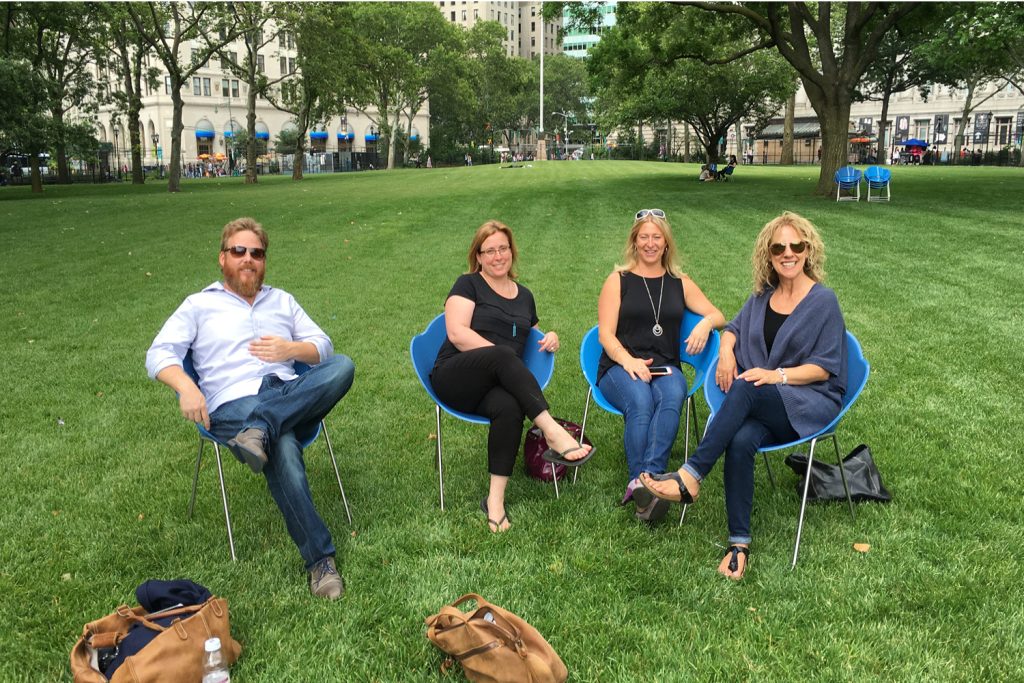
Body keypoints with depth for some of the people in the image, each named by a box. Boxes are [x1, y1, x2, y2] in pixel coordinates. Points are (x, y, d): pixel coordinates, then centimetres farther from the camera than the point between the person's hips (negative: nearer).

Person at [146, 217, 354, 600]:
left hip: (293, 395, 4)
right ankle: (320, 559, -32)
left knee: (341, 367, -30)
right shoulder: (199, 305, 18)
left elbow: (324, 347, 19)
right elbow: (159, 354, 6)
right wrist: (184, 386, -16)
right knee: (283, 451, -38)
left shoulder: (281, 300, 27)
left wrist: (292, 349, -5)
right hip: (235, 404, -3)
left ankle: (259, 431, -38)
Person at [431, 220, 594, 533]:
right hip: (455, 379, -3)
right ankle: (552, 432, -42)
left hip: (497, 386, 3)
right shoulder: (468, 285, 8)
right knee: (503, 354, -36)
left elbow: (531, 338, 36)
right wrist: (502, 358, -16)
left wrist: (550, 338, 11)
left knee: (509, 408, -35)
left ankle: (495, 499, -34)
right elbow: (457, 333, -7)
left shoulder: (524, 296, 23)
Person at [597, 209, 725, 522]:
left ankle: (642, 482, -46)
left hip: (665, 368, 2)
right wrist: (629, 361, -18)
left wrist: (705, 323, -7)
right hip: (619, 367, -1)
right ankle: (646, 483, -42)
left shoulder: (680, 283, 21)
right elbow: (606, 334, 2)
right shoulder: (618, 280, 12)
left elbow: (718, 315, 19)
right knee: (641, 402, -36)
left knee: (672, 398, -35)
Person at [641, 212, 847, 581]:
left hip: (809, 404, -4)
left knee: (744, 389, -36)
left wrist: (778, 375, -19)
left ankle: (691, 476, -37)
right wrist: (726, 351, 6)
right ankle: (739, 543, -28)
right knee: (740, 441, -32)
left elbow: (825, 368, -4)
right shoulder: (763, 296, 16)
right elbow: (734, 327, 30)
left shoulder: (823, 300, 0)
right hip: (763, 407, 4)